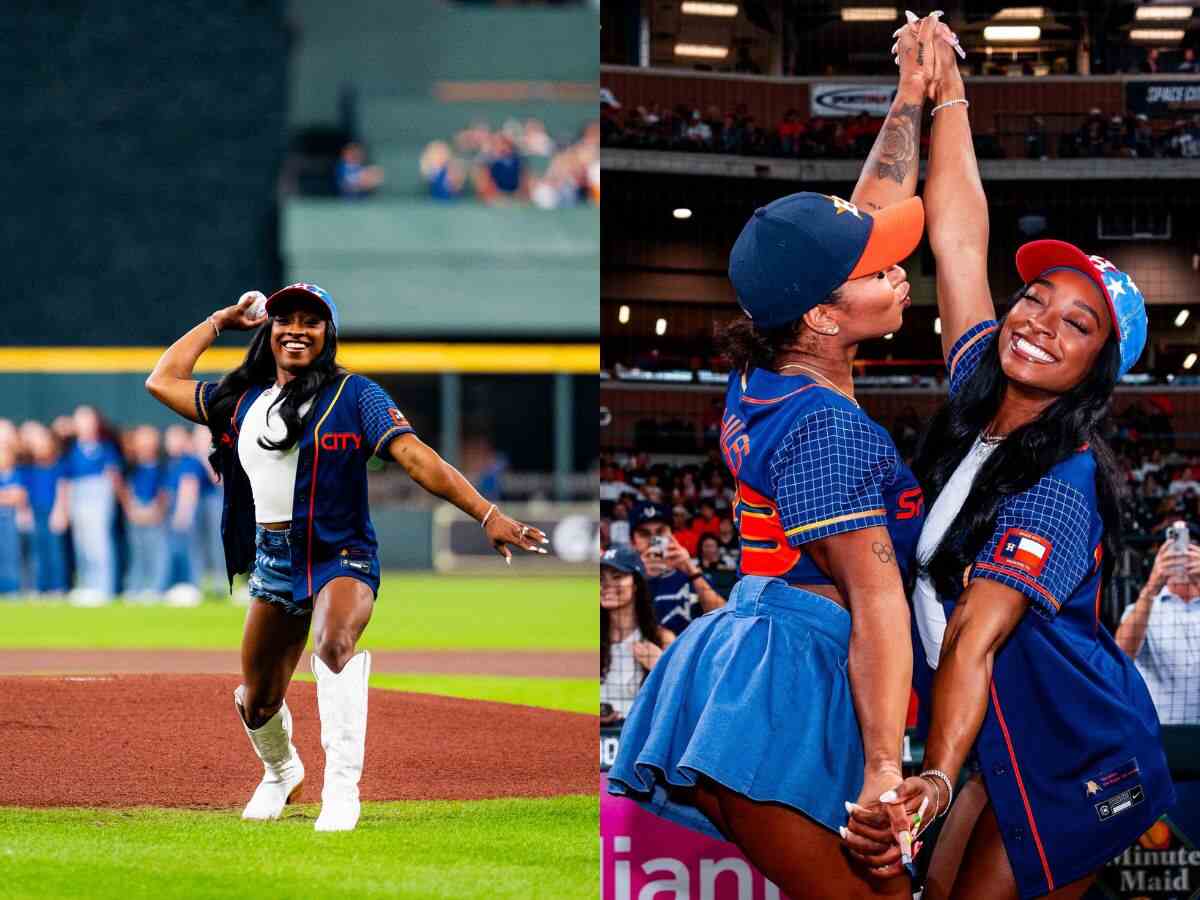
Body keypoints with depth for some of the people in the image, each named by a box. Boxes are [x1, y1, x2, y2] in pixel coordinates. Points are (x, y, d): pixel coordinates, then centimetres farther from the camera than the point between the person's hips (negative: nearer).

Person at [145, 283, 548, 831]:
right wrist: (220, 321, 20)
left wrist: (488, 515, -23)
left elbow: (416, 457, -13)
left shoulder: (353, 395, -4)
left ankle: (341, 788, -35)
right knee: (257, 702, 11)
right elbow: (162, 380, 18)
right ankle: (281, 773, 45)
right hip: (271, 561, 5)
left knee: (334, 644, -36)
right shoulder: (240, 401, 11)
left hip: (340, 555, -5)